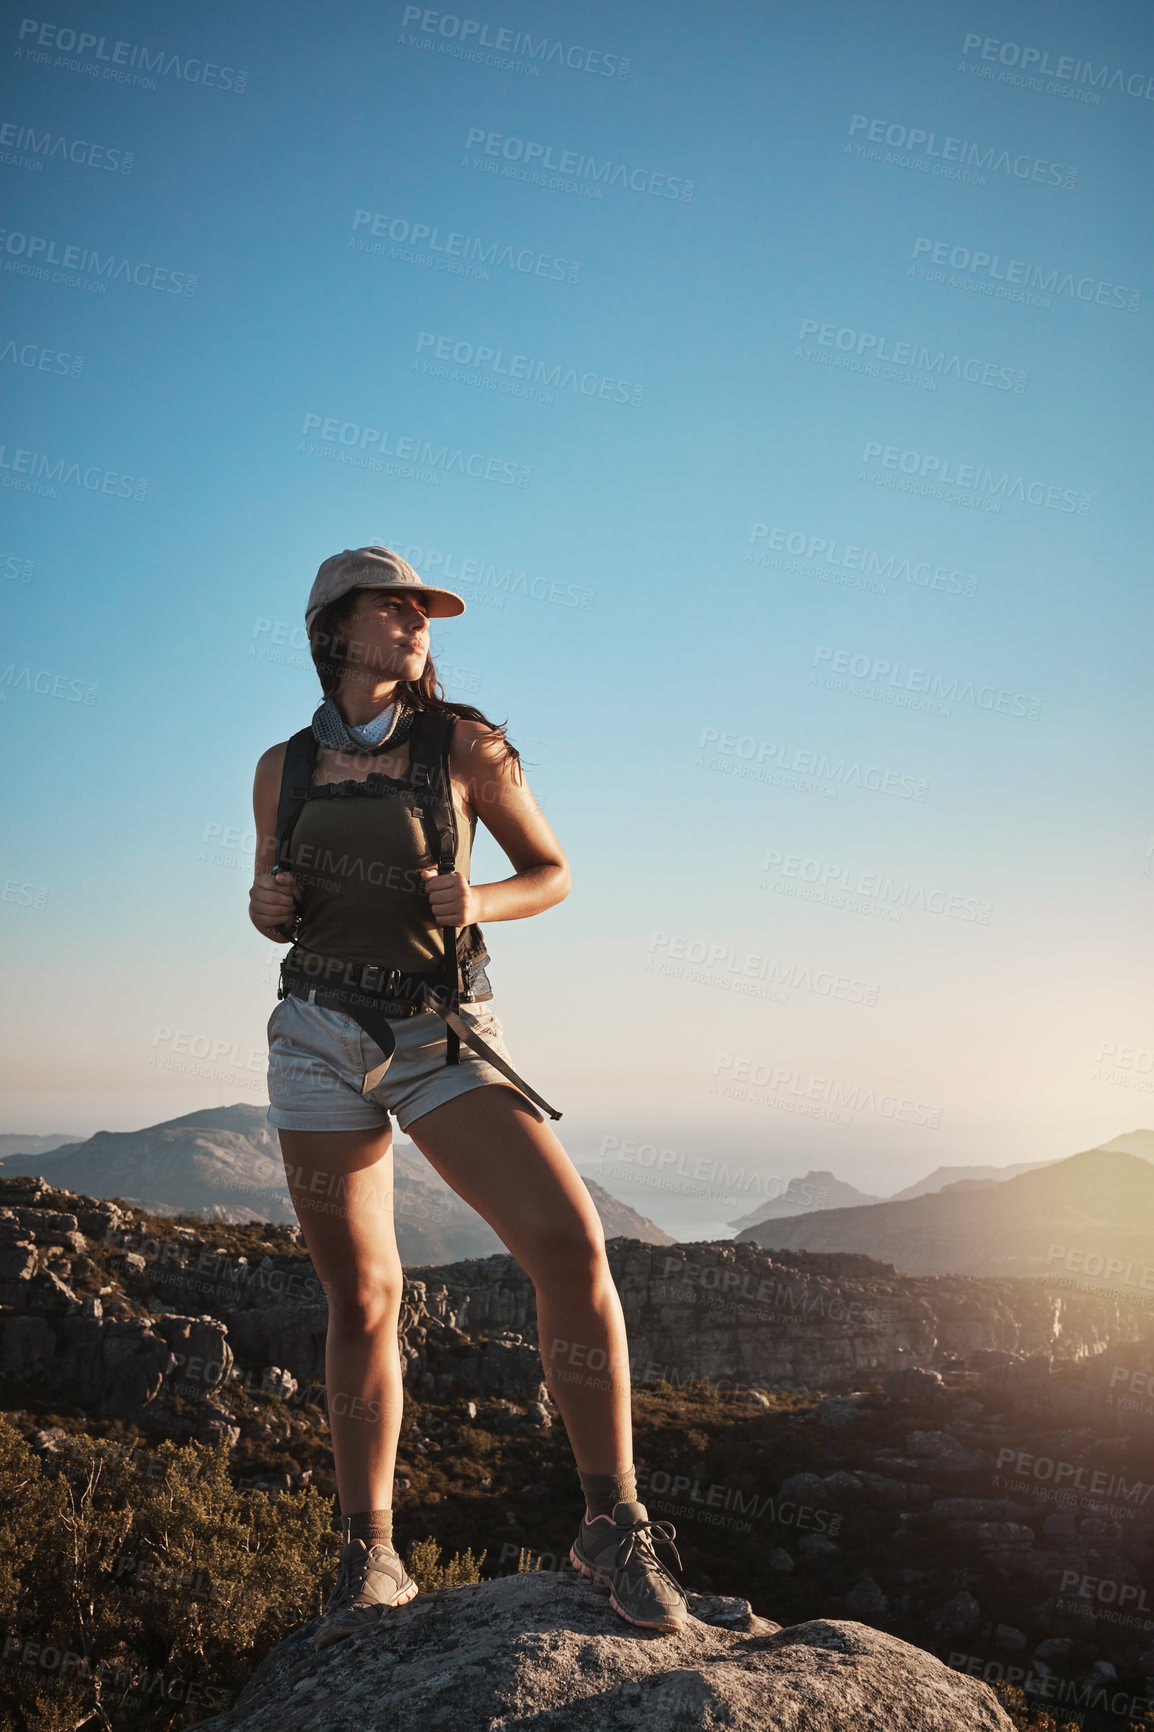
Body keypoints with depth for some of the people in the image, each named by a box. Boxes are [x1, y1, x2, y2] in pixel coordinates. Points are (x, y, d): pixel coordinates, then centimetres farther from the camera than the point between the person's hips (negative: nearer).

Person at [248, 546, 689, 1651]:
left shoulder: (464, 744, 0)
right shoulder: (285, 767, 7)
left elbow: (551, 873, 7)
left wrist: (477, 902, -13)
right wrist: (265, 905, -5)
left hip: (444, 1041, -2)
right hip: (318, 1041, 2)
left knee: (570, 1243, -20)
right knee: (361, 1300, 5)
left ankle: (612, 1526, -7)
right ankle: (368, 1559, 20)